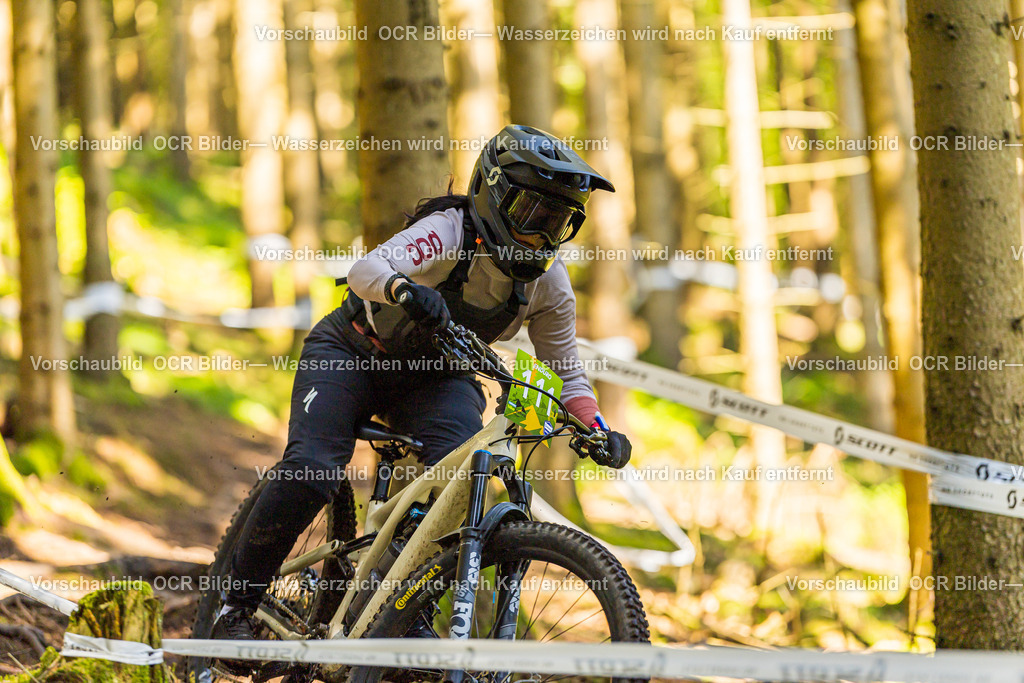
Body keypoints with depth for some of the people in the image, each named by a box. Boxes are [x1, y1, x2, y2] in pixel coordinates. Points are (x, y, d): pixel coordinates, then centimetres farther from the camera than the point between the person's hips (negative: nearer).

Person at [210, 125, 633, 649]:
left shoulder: (548, 281, -10)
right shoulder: (450, 230, -27)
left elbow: (565, 370, 0)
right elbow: (366, 269, -42)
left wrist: (597, 431, -18)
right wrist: (408, 291, -64)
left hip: (433, 379, 4)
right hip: (355, 353, -4)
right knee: (310, 472, -24)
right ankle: (237, 606, -6)